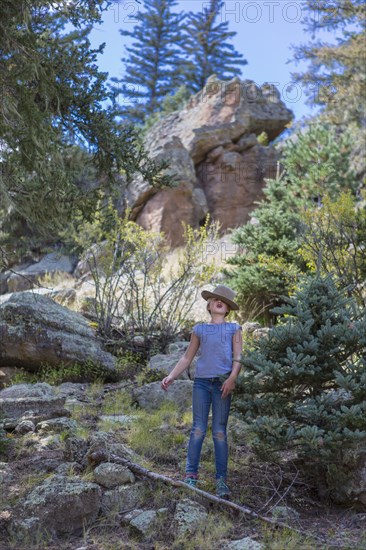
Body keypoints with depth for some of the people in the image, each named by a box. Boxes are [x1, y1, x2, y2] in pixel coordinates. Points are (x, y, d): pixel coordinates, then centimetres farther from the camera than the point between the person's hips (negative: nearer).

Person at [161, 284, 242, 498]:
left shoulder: (234, 329, 13)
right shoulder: (200, 330, 17)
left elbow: (238, 358, 3)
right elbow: (187, 358, 18)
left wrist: (232, 378, -14)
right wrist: (171, 376, 6)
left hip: (222, 384, -1)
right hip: (202, 382, 1)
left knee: (219, 432, -2)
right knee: (198, 429, -4)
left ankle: (221, 480, 0)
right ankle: (191, 476, -5)